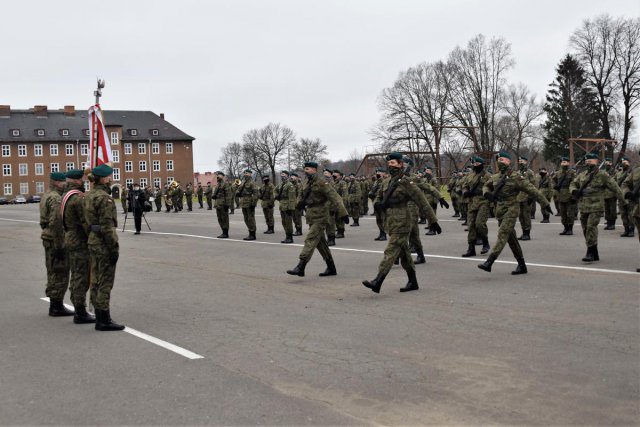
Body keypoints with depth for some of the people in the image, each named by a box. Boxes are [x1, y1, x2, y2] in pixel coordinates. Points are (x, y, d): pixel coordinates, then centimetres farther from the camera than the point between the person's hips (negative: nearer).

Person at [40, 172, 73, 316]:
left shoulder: (46, 196, 15)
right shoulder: (56, 198, -17)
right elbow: (56, 223, -24)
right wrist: (60, 246, -22)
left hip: (47, 238, 10)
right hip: (56, 240, -10)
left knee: (53, 272, 15)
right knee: (60, 274, -4)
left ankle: (54, 305, 22)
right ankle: (57, 307, 0)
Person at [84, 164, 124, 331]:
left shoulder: (89, 196, 11)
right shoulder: (104, 197, -17)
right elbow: (107, 226, -21)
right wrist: (114, 248, -18)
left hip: (92, 241, 10)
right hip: (104, 243, -9)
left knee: (96, 280, 12)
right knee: (105, 282, -4)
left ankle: (99, 318, 19)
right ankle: (105, 321, 0)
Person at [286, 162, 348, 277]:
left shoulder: (322, 183, -14)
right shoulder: (307, 182, 11)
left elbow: (334, 198, -19)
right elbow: (302, 195, 26)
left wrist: (343, 214, -25)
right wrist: (300, 202, 1)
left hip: (320, 218, -9)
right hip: (311, 217, 9)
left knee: (310, 240, -14)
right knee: (320, 242, 12)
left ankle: (300, 267, -18)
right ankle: (331, 268, 21)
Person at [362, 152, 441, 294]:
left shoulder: (406, 182, -9)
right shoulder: (386, 182, 13)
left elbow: (422, 202, -9)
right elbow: (377, 200, 23)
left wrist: (433, 221, -9)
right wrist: (380, 205, -3)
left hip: (401, 224, -8)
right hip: (391, 224, 8)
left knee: (390, 252, -12)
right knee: (404, 254, 14)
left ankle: (377, 282, -18)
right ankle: (413, 282, 23)